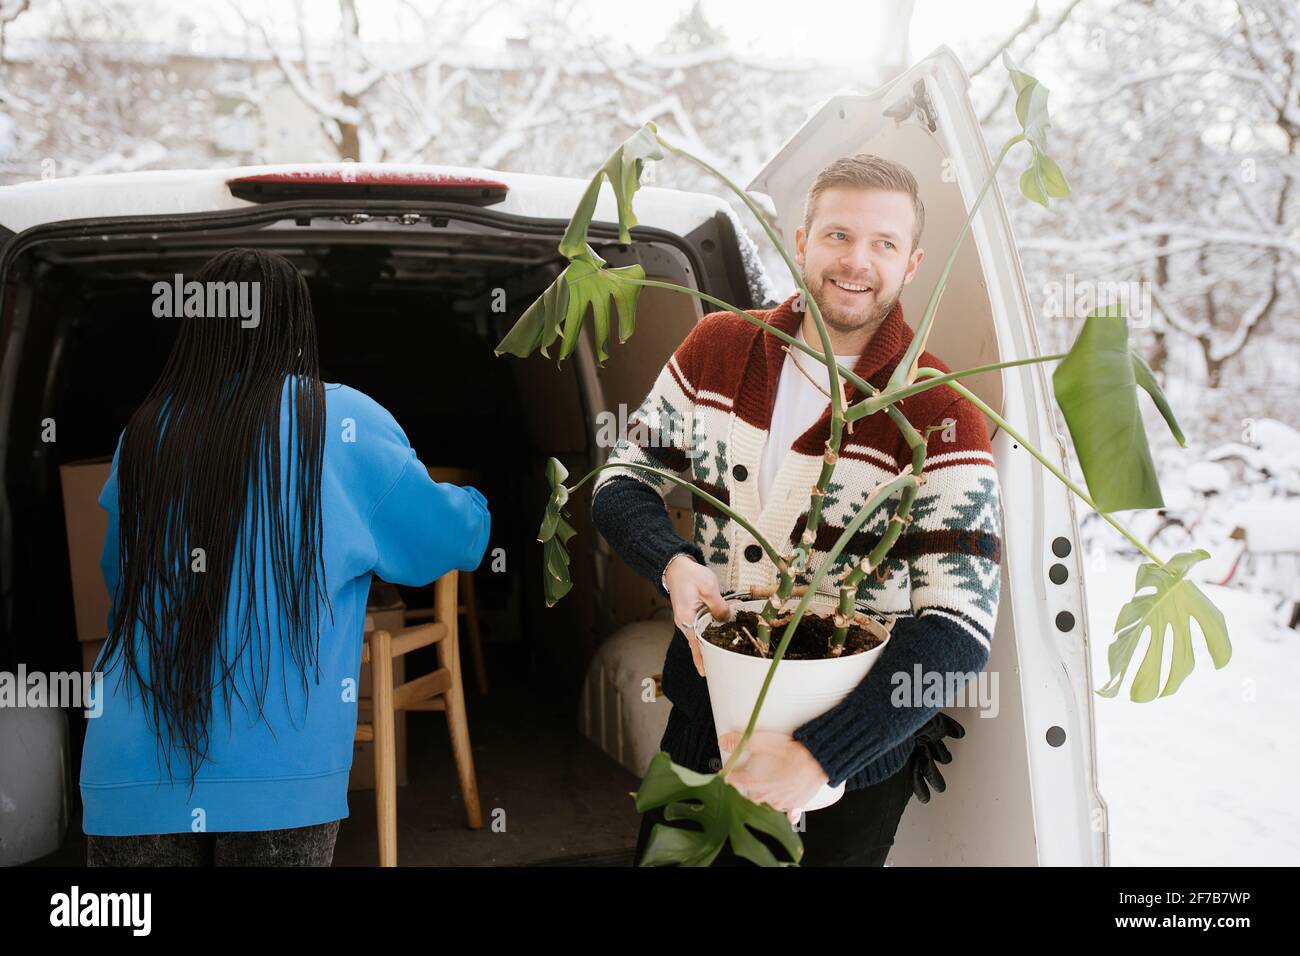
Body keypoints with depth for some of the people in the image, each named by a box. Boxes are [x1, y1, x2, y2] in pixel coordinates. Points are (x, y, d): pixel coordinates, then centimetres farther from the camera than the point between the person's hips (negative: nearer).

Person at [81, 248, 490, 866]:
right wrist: (490, 507, 26)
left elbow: (118, 583, 15)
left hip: (133, 767, 3)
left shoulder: (144, 433, 3)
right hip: (281, 770, -3)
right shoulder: (342, 426, -5)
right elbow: (447, 537, 5)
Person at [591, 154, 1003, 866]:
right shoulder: (715, 350, -4)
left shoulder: (940, 419, -18)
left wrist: (816, 754, -31)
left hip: (854, 754, -3)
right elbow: (621, 481, 3)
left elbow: (959, 628, -24)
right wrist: (673, 562, -19)